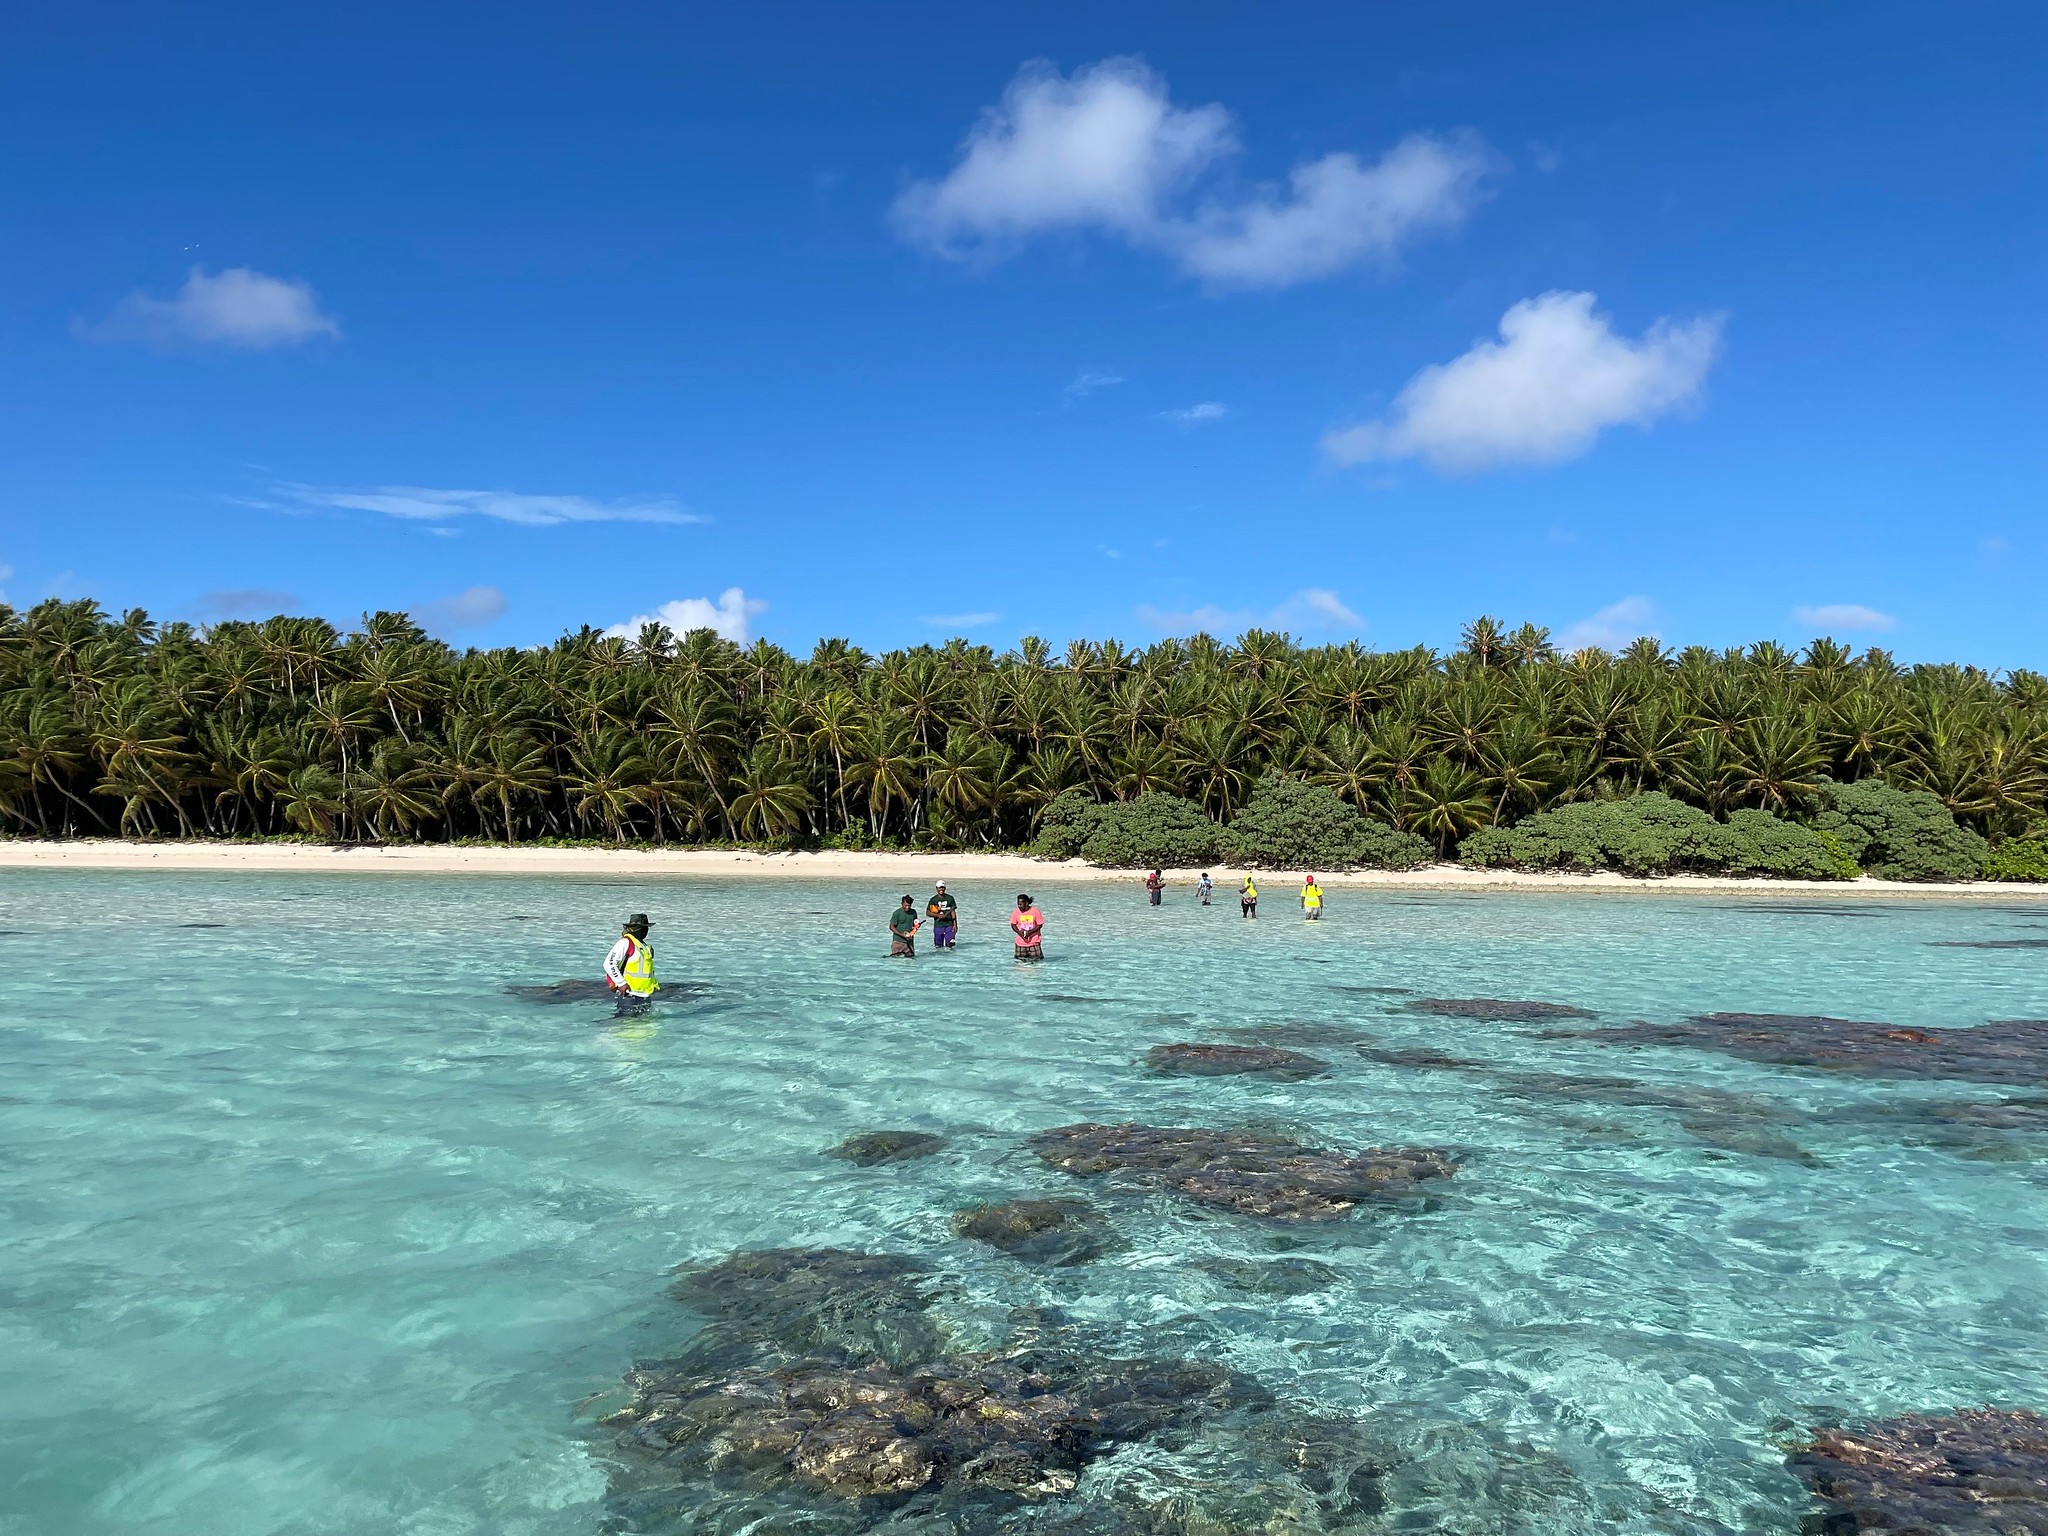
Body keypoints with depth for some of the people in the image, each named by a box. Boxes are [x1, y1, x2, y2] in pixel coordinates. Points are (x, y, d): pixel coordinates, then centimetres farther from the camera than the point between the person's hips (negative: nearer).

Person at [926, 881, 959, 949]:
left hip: (949, 924, 0)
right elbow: (927, 912, 1)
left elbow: (953, 912, 4)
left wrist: (955, 924, -2)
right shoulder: (933, 900, 1)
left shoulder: (950, 898, 4)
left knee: (949, 945, -5)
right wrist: (938, 915, -13)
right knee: (938, 947, 2)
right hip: (938, 925, 0)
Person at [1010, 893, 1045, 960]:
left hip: (1034, 941, -2)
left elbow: (1040, 925, -5)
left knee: (1036, 960, -5)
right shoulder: (1016, 912, -2)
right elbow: (1013, 925, 6)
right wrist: (1020, 933, -13)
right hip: (1021, 942, 2)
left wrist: (1029, 932, -17)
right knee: (1021, 960, 3)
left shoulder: (1035, 911, -8)